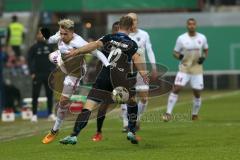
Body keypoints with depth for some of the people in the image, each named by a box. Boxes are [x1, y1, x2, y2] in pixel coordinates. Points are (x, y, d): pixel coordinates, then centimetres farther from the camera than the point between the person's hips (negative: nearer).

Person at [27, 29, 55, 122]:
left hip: (48, 74, 3)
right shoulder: (34, 48, 0)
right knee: (35, 95, -3)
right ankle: (34, 115, 1)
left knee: (50, 94, 5)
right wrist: (32, 73, -11)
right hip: (37, 75, -3)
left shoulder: (49, 47, 10)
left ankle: (50, 114, 12)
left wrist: (53, 70, 2)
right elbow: (29, 60, -1)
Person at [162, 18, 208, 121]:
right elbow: (175, 53, 3)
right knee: (176, 89, -15)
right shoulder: (181, 38, -4)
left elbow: (206, 50, 16)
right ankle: (168, 113, -12)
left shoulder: (202, 38, 2)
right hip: (184, 69, -2)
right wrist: (179, 56, -19)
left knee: (197, 93, 4)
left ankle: (195, 115, 25)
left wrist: (203, 57, -4)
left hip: (197, 69, 2)